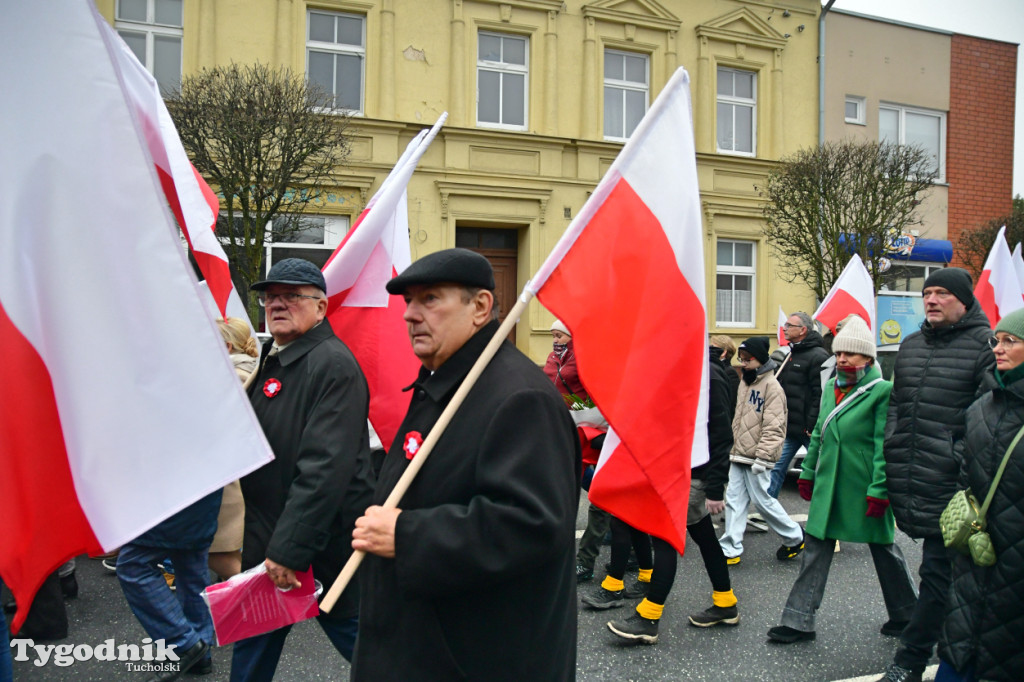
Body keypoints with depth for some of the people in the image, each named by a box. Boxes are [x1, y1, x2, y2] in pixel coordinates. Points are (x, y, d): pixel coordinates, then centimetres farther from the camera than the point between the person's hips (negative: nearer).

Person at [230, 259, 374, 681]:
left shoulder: (333, 364, -19)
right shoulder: (270, 361, 11)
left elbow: (325, 467, -26)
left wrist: (289, 548, -26)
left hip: (326, 542, -9)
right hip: (268, 535, 9)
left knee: (349, 629, 5)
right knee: (253, 644, 19)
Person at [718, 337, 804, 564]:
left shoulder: (771, 386, -14)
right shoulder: (745, 382, 13)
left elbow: (773, 428, -18)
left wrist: (762, 456, -20)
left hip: (756, 457, -8)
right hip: (739, 455, 8)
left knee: (762, 499, 0)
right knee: (734, 499, 5)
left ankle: (794, 537, 21)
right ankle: (730, 549, 9)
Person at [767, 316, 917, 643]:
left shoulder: (882, 391, -11)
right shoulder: (831, 388, 9)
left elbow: (884, 444, -14)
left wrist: (879, 490, -17)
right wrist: (808, 472, 16)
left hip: (864, 489, -6)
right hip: (828, 486, 6)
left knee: (884, 549, 12)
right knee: (815, 549, 5)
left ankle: (906, 615, 34)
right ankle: (799, 622, 10)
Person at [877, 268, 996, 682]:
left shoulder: (984, 346, -6)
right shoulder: (910, 347, 15)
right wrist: (890, 464, 15)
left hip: (949, 489, -6)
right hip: (908, 488, 7)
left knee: (937, 572, 0)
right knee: (938, 570, 18)